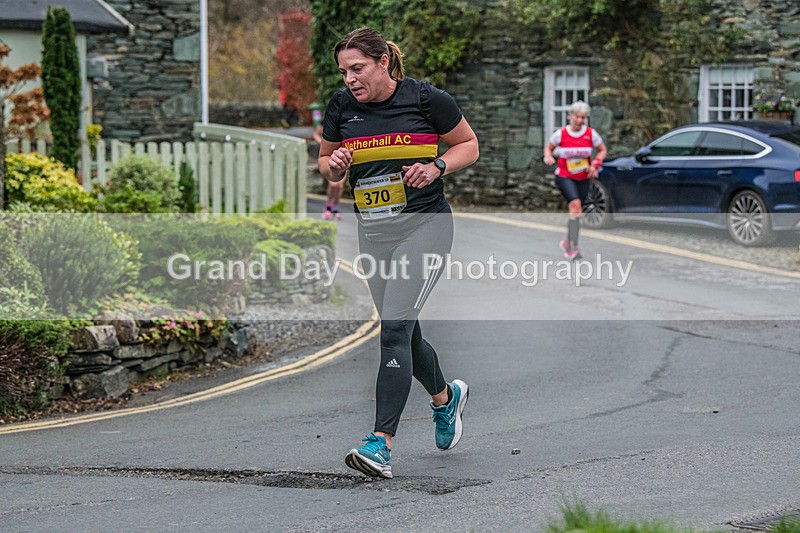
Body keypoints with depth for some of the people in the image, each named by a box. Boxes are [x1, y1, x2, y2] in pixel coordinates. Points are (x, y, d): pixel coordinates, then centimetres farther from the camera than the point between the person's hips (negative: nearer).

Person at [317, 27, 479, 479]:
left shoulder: (426, 99, -8)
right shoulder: (341, 106, 3)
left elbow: (469, 145, 4)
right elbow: (327, 162, 16)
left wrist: (436, 167, -14)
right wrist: (334, 165, -8)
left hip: (424, 225, -5)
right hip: (372, 232, 6)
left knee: (395, 330, -17)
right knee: (405, 335, 14)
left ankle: (382, 443, -19)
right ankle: (447, 397, 45)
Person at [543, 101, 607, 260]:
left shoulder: (591, 134, -5)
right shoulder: (561, 134, -8)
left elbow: (602, 150, 8)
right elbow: (549, 147, 7)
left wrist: (595, 164, -9)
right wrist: (548, 157, -15)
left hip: (584, 178, 3)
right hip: (564, 176, -3)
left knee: (576, 211, 9)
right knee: (575, 205, -24)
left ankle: (567, 243, 30)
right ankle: (573, 245, -23)